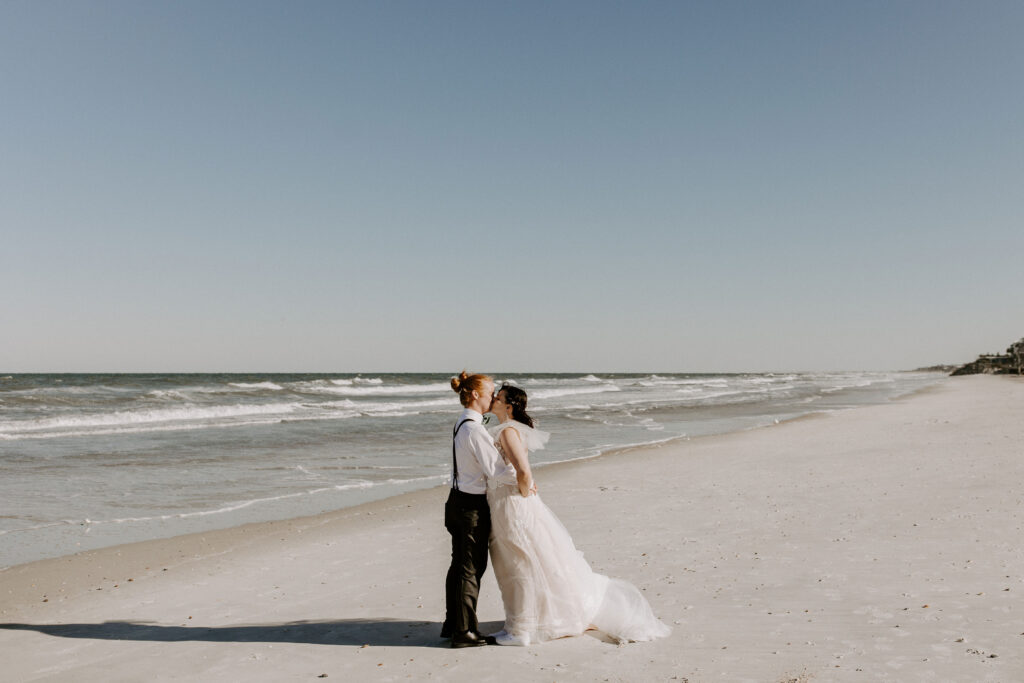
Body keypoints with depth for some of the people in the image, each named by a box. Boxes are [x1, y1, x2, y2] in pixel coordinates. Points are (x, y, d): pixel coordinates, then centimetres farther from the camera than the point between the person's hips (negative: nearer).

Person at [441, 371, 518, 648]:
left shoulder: (462, 424, 9)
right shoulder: (474, 429, -21)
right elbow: (497, 471, -22)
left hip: (458, 500, 9)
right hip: (472, 505, -9)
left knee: (459, 563, 18)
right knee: (472, 568, 1)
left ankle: (452, 624, 30)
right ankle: (465, 632, 10)